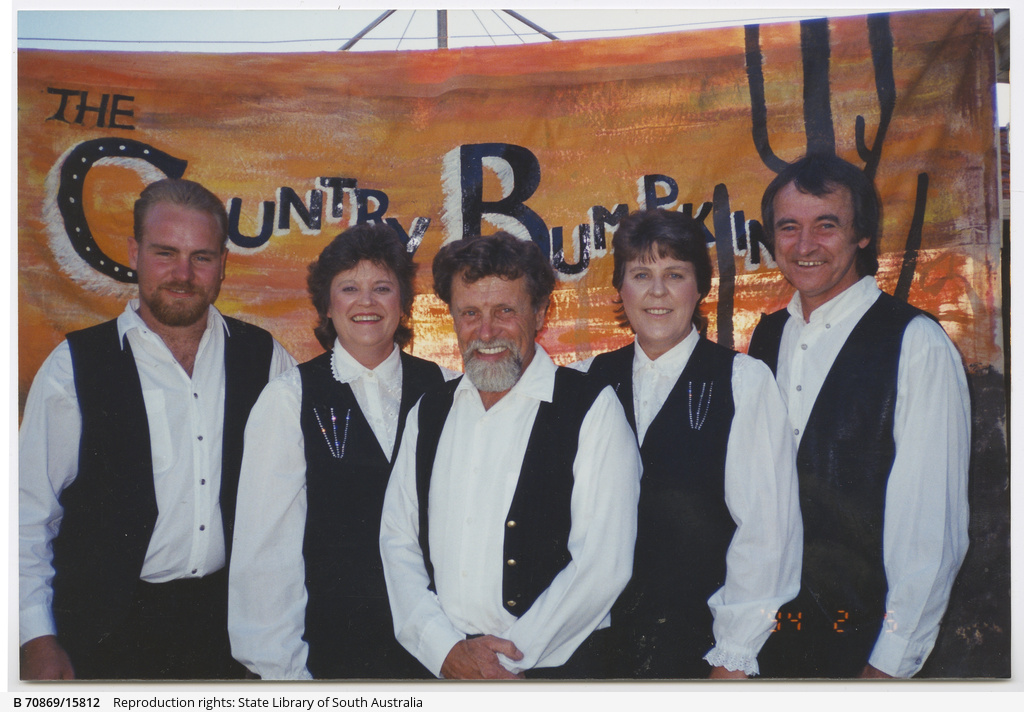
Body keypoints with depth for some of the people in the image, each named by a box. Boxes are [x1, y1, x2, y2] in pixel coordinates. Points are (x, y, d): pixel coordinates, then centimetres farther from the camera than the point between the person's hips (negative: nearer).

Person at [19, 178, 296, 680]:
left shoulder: (266, 358, 0)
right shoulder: (74, 366, -4)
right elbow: (29, 511, -1)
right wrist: (37, 639, -6)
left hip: (234, 620, 2)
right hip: (110, 632, -1)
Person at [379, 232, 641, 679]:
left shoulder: (593, 410, -7)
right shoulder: (428, 414, 7)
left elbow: (604, 562, -13)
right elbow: (398, 543, 4)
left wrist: (510, 659, -15)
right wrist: (446, 650, -8)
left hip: (550, 667, -3)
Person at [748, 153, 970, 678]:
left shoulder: (917, 344, -13)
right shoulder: (767, 338, 4)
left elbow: (931, 525, -15)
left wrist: (891, 664, -14)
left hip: (867, 638, -4)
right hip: (770, 627, 5)